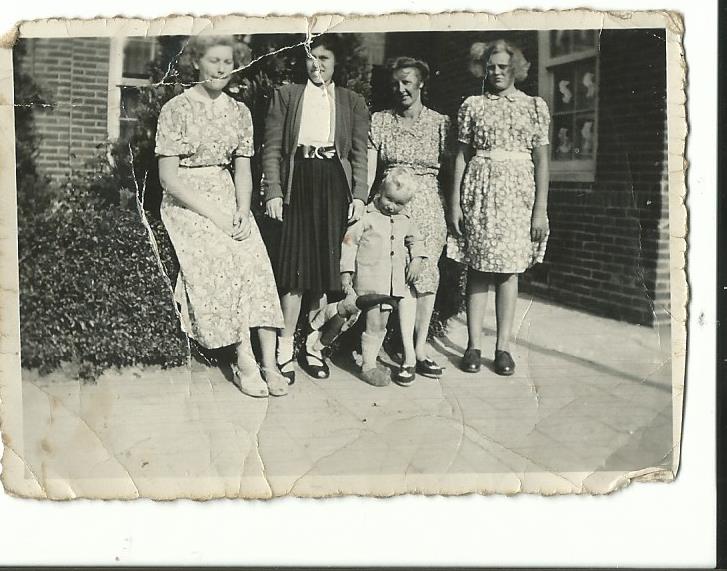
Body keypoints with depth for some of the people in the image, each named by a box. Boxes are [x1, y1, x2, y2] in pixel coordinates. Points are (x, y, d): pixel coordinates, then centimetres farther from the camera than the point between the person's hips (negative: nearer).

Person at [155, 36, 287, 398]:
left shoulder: (239, 111, 11)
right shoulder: (176, 109, -5)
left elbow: (242, 170, 11)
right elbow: (168, 177, -9)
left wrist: (242, 212, -8)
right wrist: (213, 215, -15)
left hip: (228, 200, 4)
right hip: (185, 202, -4)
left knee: (257, 260, -20)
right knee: (223, 260, -26)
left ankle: (269, 361, -22)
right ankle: (245, 360, -21)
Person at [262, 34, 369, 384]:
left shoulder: (352, 102, 14)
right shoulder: (286, 96, 11)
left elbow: (360, 154, 9)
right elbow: (272, 148, 5)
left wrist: (359, 195, -3)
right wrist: (273, 192, -6)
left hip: (334, 187, 2)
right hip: (297, 184, -1)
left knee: (326, 266, 3)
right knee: (295, 267, -6)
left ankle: (313, 345, 13)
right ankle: (285, 348, 2)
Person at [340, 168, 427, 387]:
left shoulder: (405, 222, 12)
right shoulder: (366, 217, -3)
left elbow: (415, 241, 27)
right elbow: (349, 242, -1)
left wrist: (417, 259, 8)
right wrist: (347, 272, -4)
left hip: (398, 282, 4)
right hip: (370, 281, -4)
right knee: (375, 323, -5)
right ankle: (368, 365, 6)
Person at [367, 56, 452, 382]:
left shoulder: (440, 122, 8)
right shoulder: (380, 121, 7)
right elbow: (369, 168, 3)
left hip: (429, 205, 1)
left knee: (427, 276, -2)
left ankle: (419, 350, 10)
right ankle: (409, 354, -7)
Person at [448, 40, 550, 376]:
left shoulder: (535, 106, 8)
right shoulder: (472, 106, 9)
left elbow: (541, 160, 4)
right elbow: (462, 156, 7)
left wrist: (540, 209, -3)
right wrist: (455, 203, 0)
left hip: (518, 192, 0)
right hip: (479, 190, 0)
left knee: (509, 269, 2)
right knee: (477, 269, 1)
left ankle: (503, 347, 8)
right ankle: (473, 345, 7)